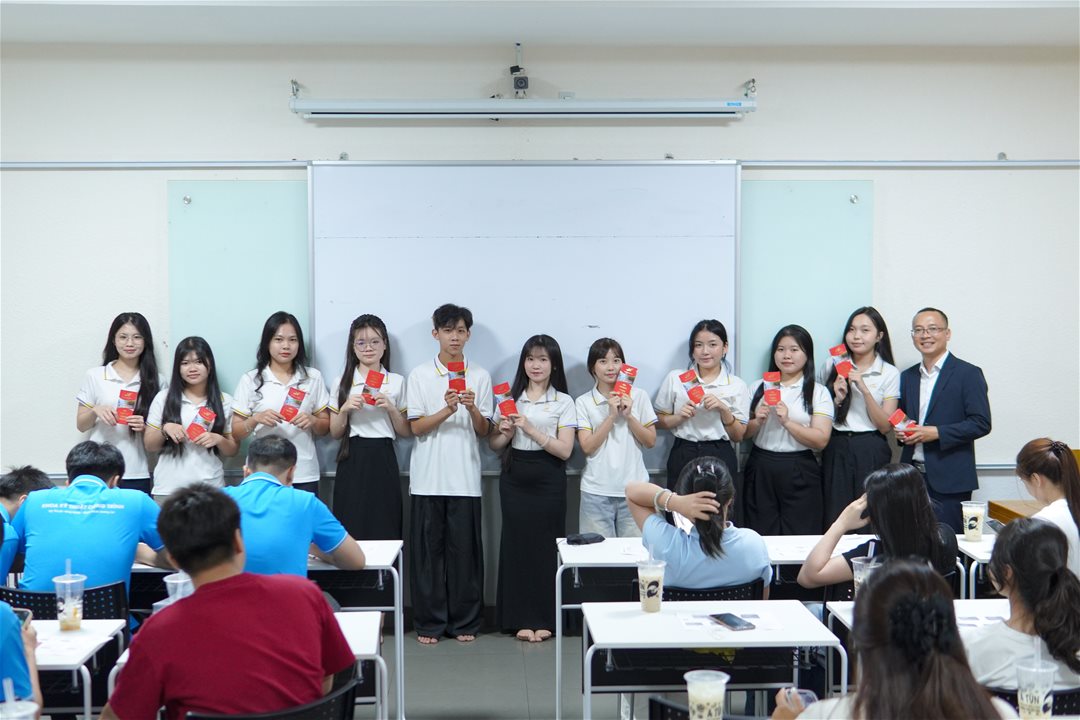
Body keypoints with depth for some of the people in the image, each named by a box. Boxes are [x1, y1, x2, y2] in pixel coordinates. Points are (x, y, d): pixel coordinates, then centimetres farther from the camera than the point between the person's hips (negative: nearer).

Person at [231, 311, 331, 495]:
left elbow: (325, 427, 10)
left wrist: (312, 421, -11)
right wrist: (255, 420, -16)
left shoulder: (313, 377, 7)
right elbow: (235, 433, 3)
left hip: (304, 475, 1)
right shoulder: (250, 380, 3)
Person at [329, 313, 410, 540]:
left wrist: (390, 408, -9)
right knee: (351, 532, -3)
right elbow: (334, 433, 8)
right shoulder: (342, 383, 7)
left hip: (383, 461, 0)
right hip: (352, 462, 0)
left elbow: (406, 432, 7)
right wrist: (345, 409, -9)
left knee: (385, 531, -2)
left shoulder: (396, 382, 7)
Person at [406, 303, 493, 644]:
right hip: (428, 476, -1)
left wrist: (472, 409, -15)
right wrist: (448, 409, -18)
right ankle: (429, 621, 12)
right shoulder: (419, 375, 4)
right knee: (428, 548, 2)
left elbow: (484, 430, 5)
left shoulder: (480, 376, 7)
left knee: (465, 548, 3)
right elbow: (416, 427, -3)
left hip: (465, 477, 1)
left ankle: (465, 622, 13)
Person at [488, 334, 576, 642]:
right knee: (517, 542, 1)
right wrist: (505, 433, -10)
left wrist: (530, 429, -16)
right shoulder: (510, 398, 9)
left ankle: (544, 618, 10)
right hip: (514, 477, 2)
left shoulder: (563, 402, 2)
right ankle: (520, 618, 10)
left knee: (545, 544, -1)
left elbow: (565, 450, -7)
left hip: (548, 479, -2)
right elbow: (493, 444, 12)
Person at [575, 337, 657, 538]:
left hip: (634, 488, 1)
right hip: (597, 492, -1)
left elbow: (651, 441, 3)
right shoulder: (583, 402, 1)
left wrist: (629, 416, -10)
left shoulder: (638, 396, 3)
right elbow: (587, 447, -7)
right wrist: (611, 416, -13)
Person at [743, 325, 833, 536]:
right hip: (760, 469, 2)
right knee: (761, 538, 4)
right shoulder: (759, 387, 12)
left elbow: (821, 440, -8)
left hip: (799, 472, -2)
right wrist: (757, 422, -9)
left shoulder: (818, 392, 3)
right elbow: (742, 432, 11)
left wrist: (787, 422, -18)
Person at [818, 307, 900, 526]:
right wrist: (836, 399, -6)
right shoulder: (832, 366, 7)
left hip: (871, 452, -1)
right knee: (833, 520, 0)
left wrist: (864, 389, -14)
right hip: (836, 449, 2)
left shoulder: (890, 373, 2)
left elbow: (885, 426, -4)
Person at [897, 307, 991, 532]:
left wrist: (936, 433, -17)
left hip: (949, 480, -5)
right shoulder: (907, 377, 16)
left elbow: (981, 423, -8)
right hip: (912, 476, 5)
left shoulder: (968, 374, -2)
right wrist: (901, 432, 1)